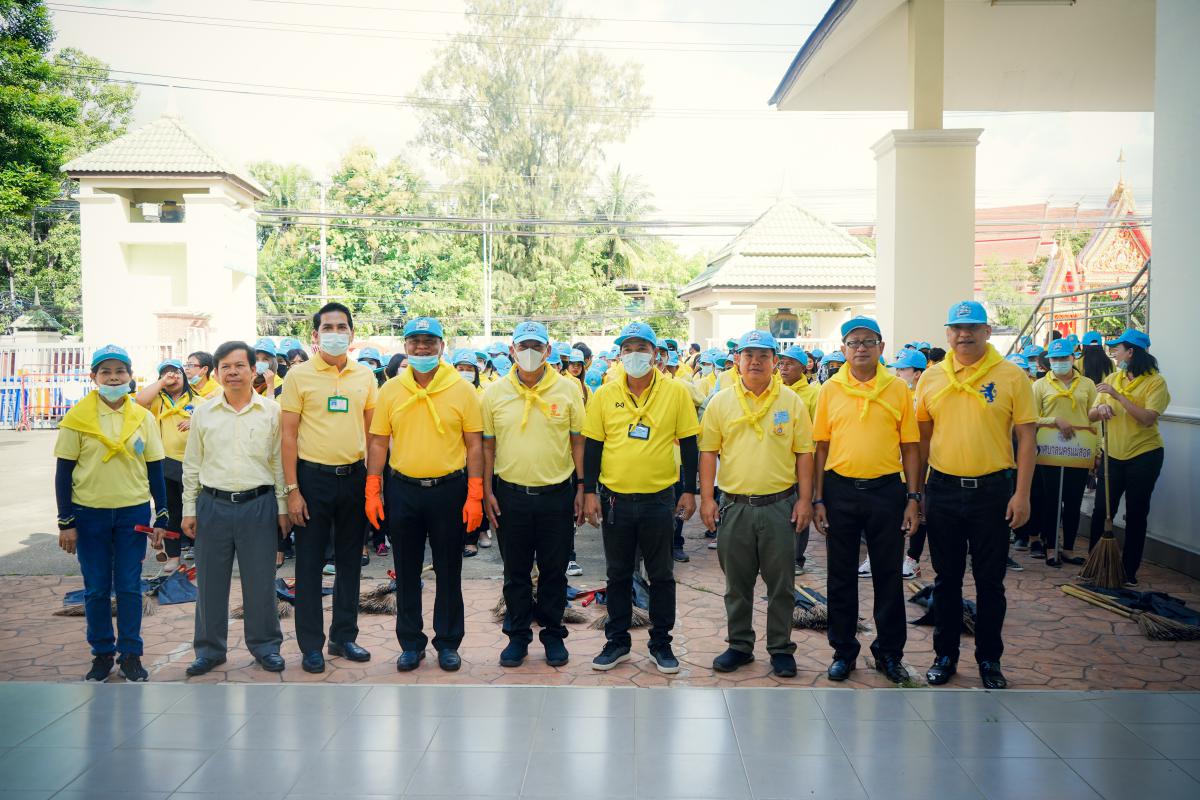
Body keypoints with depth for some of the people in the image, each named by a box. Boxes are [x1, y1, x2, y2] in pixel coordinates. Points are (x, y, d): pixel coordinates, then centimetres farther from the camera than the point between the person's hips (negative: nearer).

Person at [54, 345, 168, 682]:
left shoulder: (144, 417, 2)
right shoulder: (77, 417, -3)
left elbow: (155, 470, 6)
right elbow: (63, 472, -1)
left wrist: (161, 517, 3)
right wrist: (66, 522, -4)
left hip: (133, 513, 1)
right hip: (89, 514, -1)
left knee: (129, 587, 4)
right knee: (96, 588, 7)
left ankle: (131, 655, 15)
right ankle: (102, 654, 20)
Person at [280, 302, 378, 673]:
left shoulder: (365, 377, 6)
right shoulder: (299, 375, -4)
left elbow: (372, 431, 11)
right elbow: (288, 434, -5)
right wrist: (292, 489, -10)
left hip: (354, 476, 3)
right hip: (313, 477, -3)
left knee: (350, 560, 12)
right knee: (309, 563, 4)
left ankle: (344, 636, 25)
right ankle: (311, 644, 15)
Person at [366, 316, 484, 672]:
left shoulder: (462, 390, -3)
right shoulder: (390, 390, 3)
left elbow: (474, 445, -2)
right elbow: (379, 443, 6)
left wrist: (474, 496, -8)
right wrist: (372, 492, 0)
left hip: (449, 489, -2)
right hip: (402, 489, 2)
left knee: (448, 571, 8)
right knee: (406, 571, 11)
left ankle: (448, 642, 22)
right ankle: (410, 642, 24)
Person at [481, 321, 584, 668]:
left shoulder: (567, 389, -1)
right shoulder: (495, 392, 1)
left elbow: (578, 441, 3)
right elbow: (487, 445, 6)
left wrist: (581, 487, 0)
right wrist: (487, 491, 2)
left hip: (557, 494, -1)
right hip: (511, 495, 1)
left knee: (554, 571, 9)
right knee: (515, 572, 11)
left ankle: (553, 634, 23)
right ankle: (518, 635, 24)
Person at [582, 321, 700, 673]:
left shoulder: (675, 392, -3)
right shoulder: (604, 394, 0)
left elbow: (688, 443, 1)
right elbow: (592, 445, 4)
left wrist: (689, 491, -2)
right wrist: (589, 491, -1)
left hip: (659, 499, -1)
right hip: (615, 498, 1)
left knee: (661, 575, 9)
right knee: (618, 575, 12)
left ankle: (660, 643, 22)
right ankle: (617, 641, 25)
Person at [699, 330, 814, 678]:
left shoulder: (791, 402, 2)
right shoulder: (721, 402, 3)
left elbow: (804, 453, 4)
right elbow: (708, 451, 4)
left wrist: (805, 499, -2)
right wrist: (706, 498, -2)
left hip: (779, 505, -1)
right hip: (734, 505, 1)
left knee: (780, 583, 6)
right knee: (737, 582, 11)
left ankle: (781, 648, 19)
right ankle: (740, 645, 24)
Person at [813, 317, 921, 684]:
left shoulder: (898, 388, 2)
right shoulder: (830, 389, 2)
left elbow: (910, 447, 3)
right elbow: (820, 447, 3)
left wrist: (913, 498, -2)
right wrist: (817, 499, -1)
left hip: (886, 490, 0)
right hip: (840, 490, 1)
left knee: (888, 575, 8)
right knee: (841, 575, 9)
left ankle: (889, 651, 22)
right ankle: (843, 650, 23)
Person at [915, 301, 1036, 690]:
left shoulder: (1011, 377, -4)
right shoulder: (931, 378, 4)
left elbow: (1026, 436, -4)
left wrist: (1022, 494, -8)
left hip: (992, 490, -2)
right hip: (943, 489, 2)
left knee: (989, 581, 8)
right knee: (946, 578, 12)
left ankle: (989, 659, 22)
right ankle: (945, 654, 25)